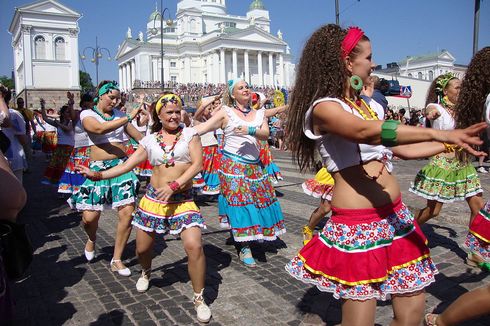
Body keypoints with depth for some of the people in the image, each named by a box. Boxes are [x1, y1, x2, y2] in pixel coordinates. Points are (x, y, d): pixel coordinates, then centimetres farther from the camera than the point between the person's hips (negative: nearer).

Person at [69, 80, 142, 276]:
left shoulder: (119, 115, 13)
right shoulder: (87, 114, 1)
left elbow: (139, 137, 20)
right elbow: (100, 129, -22)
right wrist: (129, 117, -24)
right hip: (98, 168, -2)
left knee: (127, 212, -9)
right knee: (90, 216, -6)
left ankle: (116, 260, 8)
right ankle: (92, 239, 34)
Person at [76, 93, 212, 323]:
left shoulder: (189, 134, 0)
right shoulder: (150, 140, 7)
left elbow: (197, 164, -9)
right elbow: (127, 165, 7)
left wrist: (174, 185, -18)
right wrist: (98, 175, -2)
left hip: (182, 200, -2)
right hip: (153, 198, 3)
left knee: (194, 246, -17)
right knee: (143, 247, 11)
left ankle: (199, 299, 2)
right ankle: (146, 273, 48)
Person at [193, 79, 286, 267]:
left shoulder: (259, 113, 11)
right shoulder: (226, 112, -1)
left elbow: (265, 134, -3)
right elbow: (203, 127, -8)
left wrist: (250, 130, -22)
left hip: (253, 165, 5)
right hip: (233, 165, -5)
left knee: (256, 200, 7)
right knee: (239, 202, -7)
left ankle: (248, 237, 27)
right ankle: (244, 248, 3)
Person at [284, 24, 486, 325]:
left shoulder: (369, 106, 14)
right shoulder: (324, 107, -10)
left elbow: (402, 150, 22)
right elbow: (365, 132, -30)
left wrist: (451, 143, 22)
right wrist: (439, 134, -35)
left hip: (395, 216, 8)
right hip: (356, 225, -7)